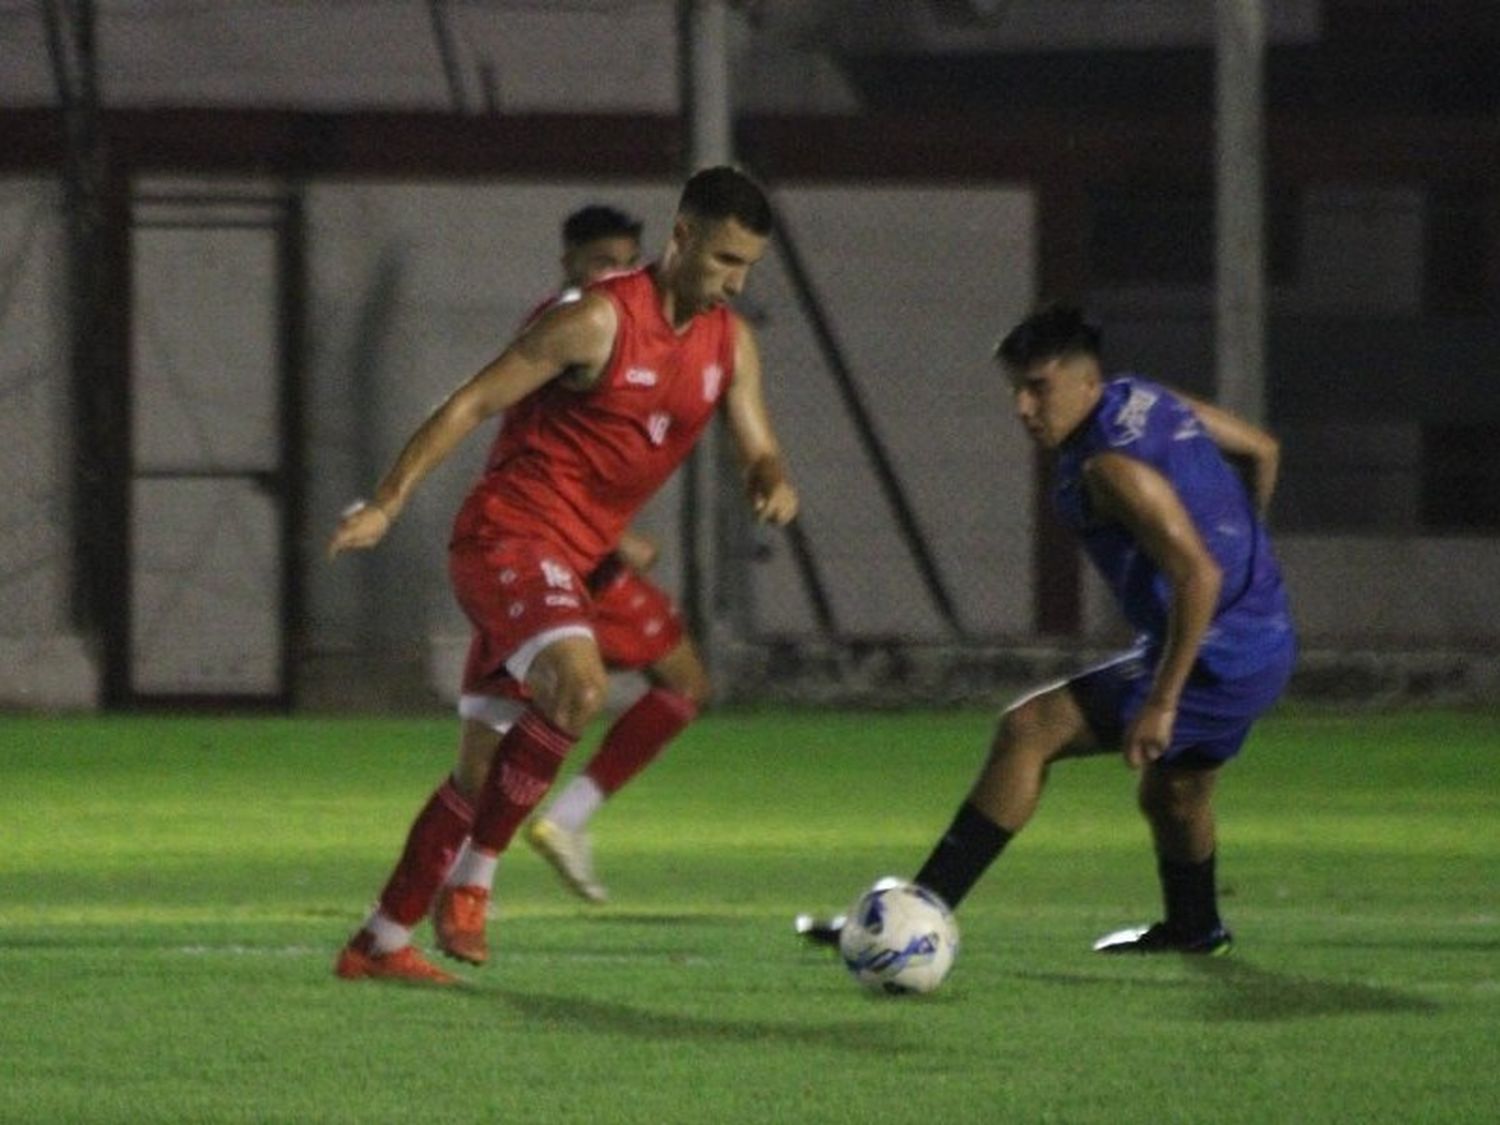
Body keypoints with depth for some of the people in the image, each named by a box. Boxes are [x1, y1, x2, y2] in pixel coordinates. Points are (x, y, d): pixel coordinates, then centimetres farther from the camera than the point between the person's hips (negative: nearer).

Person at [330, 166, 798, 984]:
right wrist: (387, 504, -16)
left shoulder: (729, 344, 8)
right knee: (579, 685, -32)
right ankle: (471, 877, -18)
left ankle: (378, 943, 20)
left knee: (484, 770, 11)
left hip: (568, 562, 8)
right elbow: (473, 402, -12)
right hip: (508, 537, -8)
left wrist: (774, 484, -16)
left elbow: (758, 449, 9)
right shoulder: (600, 320, -14)